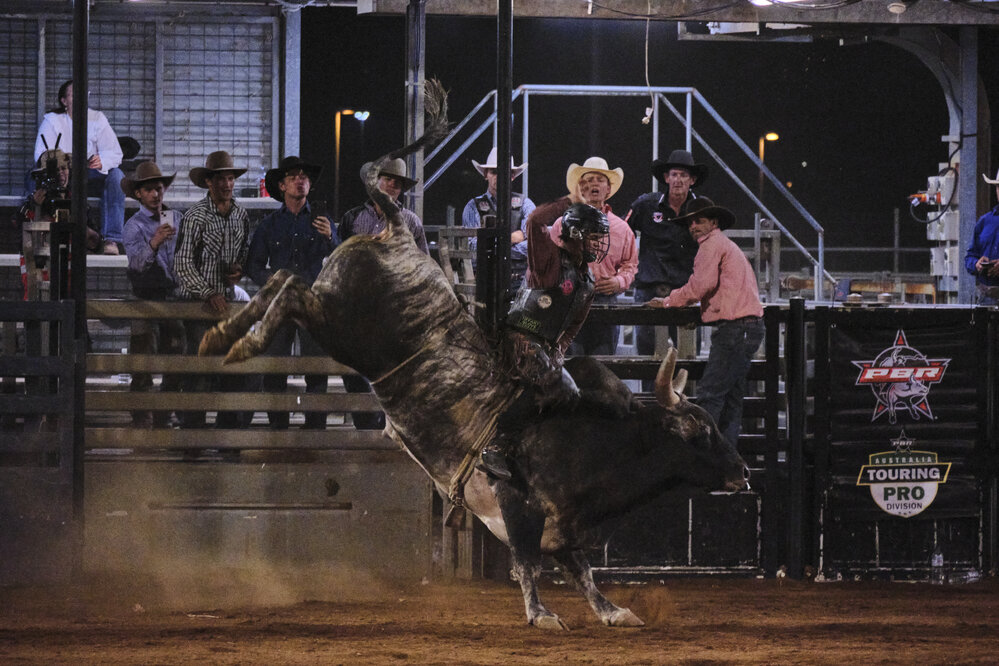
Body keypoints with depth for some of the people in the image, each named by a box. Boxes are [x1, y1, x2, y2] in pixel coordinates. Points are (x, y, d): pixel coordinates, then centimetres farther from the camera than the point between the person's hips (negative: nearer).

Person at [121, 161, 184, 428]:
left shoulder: (176, 218, 11)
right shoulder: (134, 226, -6)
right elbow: (137, 261, -22)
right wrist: (154, 243, -39)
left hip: (172, 296, 5)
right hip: (146, 299, -5)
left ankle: (162, 421, 17)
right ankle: (141, 423, -6)